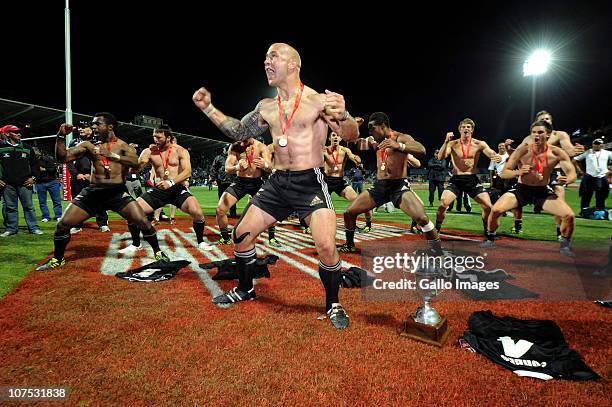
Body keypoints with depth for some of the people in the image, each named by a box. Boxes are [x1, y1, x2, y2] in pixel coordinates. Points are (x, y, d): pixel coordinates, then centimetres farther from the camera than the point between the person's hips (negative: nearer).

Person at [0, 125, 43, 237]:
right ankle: (11, 228, 16)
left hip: (25, 183, 1)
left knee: (29, 206, 3)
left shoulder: (27, 148, 11)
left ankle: (33, 227, 8)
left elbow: (34, 164, 15)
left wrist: (33, 177, 4)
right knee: (10, 207, 7)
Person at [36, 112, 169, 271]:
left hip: (118, 192, -3)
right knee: (63, 224, 0)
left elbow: (135, 161, -20)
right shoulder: (89, 145, 10)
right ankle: (57, 259, 25)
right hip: (93, 191, 3)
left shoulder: (123, 145, 1)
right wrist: (61, 136, -8)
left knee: (142, 221, -17)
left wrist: (111, 155, -32)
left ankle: (158, 252, 4)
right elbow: (62, 157, 5)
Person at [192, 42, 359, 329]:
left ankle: (333, 305, 6)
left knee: (326, 246, -20)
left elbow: (351, 136, -15)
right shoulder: (266, 108, 10)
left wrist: (343, 116, -38)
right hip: (277, 182, 6)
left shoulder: (318, 100, -7)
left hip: (310, 182, -6)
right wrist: (208, 108, 14)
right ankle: (245, 290, 32)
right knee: (241, 234, 8)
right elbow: (239, 132, 22)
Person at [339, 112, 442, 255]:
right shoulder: (376, 142, 12)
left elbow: (422, 150, -24)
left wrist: (398, 145, -40)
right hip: (379, 186, 6)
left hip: (399, 186, -6)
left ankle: (438, 252, -7)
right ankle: (349, 245, 23)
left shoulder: (401, 138, -8)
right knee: (349, 212, 2)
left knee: (421, 218, -26)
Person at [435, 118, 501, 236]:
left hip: (472, 180, 1)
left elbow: (493, 155, -6)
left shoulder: (479, 144, -1)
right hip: (456, 180, -1)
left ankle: (487, 230, 19)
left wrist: (498, 157, -31)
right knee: (442, 204, -18)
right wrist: (446, 142, -31)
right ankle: (436, 230, 1)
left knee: (488, 206, -6)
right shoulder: (453, 144, -3)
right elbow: (440, 157, -17)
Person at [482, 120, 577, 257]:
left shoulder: (557, 153, -11)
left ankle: (565, 245, 14)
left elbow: (572, 173, -7)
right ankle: (490, 239, 6)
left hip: (543, 191, 1)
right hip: (521, 189, -1)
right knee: (495, 210, -21)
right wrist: (518, 172, -36)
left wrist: (567, 180, -32)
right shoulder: (522, 151, -15)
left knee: (569, 215, -14)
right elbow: (504, 173, -14)